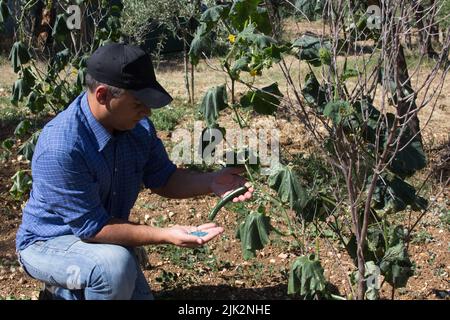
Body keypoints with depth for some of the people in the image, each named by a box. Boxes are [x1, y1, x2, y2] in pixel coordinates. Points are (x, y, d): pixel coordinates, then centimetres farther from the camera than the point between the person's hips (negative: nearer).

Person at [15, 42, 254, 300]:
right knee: (115, 265, -36)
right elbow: (91, 228, -30)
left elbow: (163, 179, 1)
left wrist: (210, 182, -18)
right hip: (48, 243, -7)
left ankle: (72, 289, 31)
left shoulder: (139, 127, -11)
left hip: (103, 238, 8)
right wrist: (165, 236, -34)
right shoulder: (61, 147, -34)